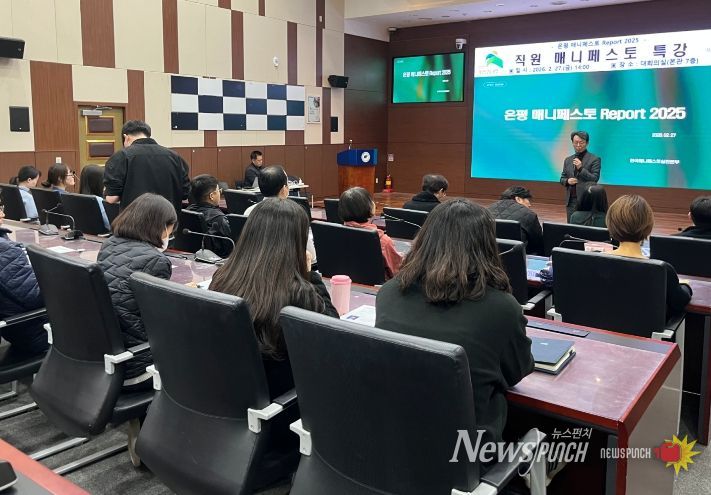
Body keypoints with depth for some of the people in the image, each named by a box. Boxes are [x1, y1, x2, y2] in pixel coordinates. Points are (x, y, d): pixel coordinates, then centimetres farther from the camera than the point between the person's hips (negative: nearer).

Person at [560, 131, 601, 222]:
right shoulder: (568, 160, 14)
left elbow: (595, 179, -8)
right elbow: (562, 178, 18)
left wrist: (581, 168, -17)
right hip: (570, 201, 5)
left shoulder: (595, 159, -1)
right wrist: (567, 181, -5)